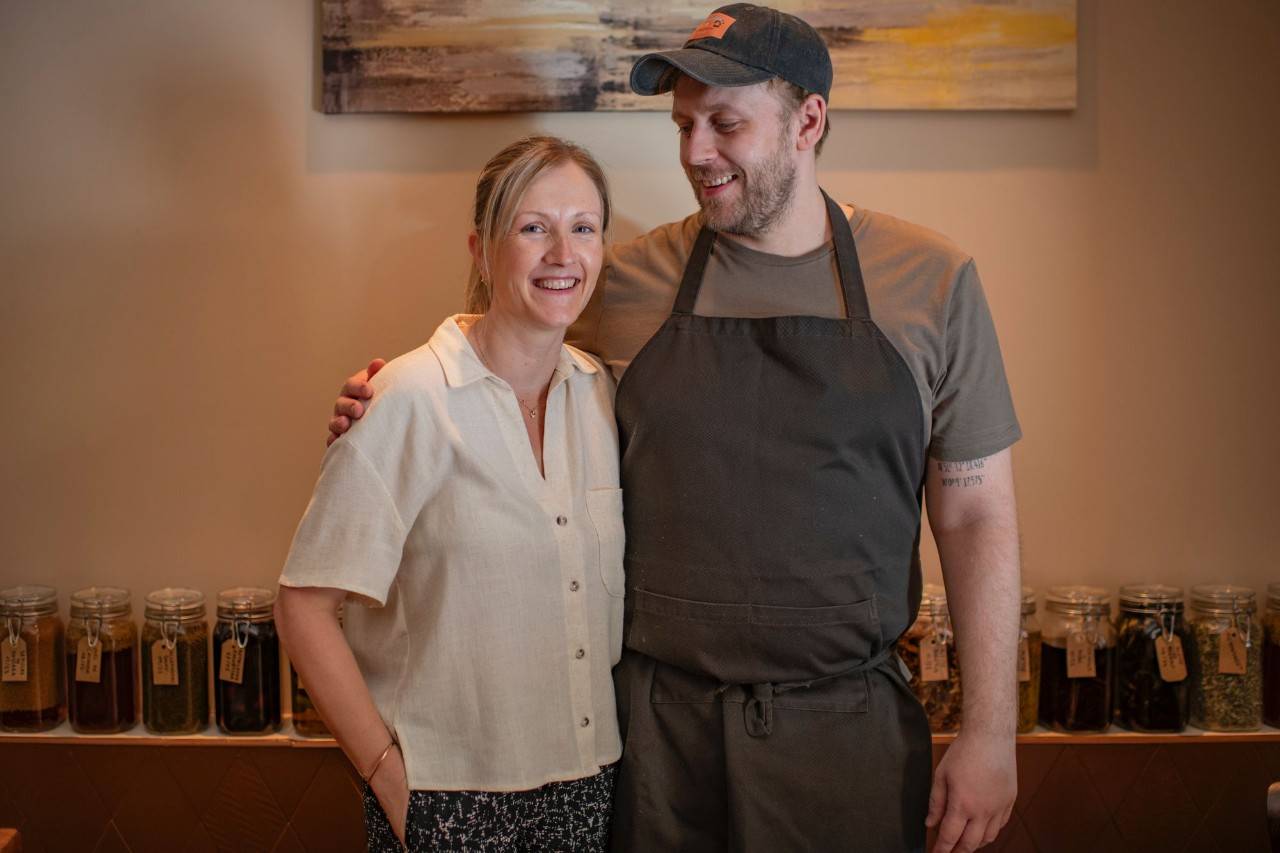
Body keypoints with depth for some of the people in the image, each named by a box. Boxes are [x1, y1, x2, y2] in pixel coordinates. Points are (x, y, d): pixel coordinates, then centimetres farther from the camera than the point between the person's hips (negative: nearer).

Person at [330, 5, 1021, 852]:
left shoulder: (931, 280, -2)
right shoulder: (627, 283, 0)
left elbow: (975, 516, -1)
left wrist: (989, 730, -3)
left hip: (844, 729, 0)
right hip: (658, 718, 1)